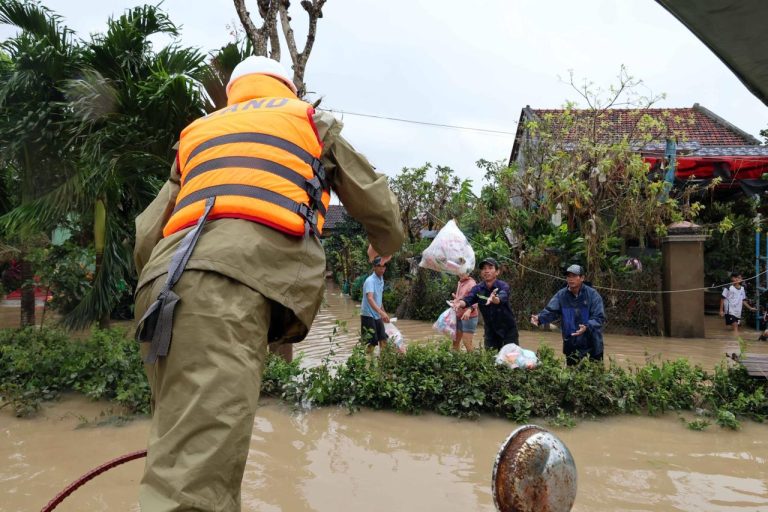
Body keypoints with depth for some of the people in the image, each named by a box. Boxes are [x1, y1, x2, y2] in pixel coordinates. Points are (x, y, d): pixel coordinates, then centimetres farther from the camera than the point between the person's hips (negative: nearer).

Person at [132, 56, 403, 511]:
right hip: (237, 279, -5)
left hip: (165, 278, 6)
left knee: (188, 453, 12)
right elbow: (378, 203, 30)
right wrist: (386, 244, 51)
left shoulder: (198, 131, 33)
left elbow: (144, 239, 25)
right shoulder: (311, 120, 25)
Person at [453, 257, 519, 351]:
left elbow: (502, 298, -39)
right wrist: (460, 303, -49)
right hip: (491, 330, 3)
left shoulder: (503, 286, -17)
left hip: (508, 330, -3)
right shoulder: (477, 289, -7)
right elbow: (468, 299, -25)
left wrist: (494, 299, -62)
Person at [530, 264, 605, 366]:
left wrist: (587, 327, -37)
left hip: (592, 344, -2)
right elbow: (551, 311, -11)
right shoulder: (561, 295, -4)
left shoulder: (592, 294, -12)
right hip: (571, 344, 2)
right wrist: (540, 318, -32)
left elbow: (599, 317, -17)